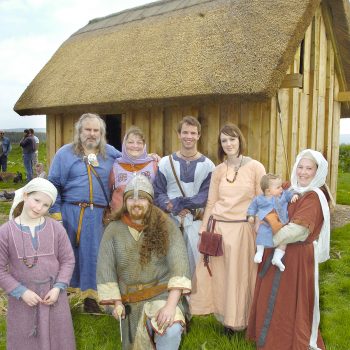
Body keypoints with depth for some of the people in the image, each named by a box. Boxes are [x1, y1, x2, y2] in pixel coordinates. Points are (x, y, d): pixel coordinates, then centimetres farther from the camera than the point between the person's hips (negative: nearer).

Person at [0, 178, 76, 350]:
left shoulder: (56, 228, -7)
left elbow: (68, 260, 0)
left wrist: (58, 288, -11)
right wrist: (21, 292, -13)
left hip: (53, 296, 1)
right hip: (22, 298, -1)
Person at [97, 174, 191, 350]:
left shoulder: (166, 226, -8)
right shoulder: (113, 230, -2)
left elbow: (179, 265, -16)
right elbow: (106, 269, 1)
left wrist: (171, 304, -25)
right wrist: (116, 302, -5)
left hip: (162, 295, -3)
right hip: (130, 302, 3)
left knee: (171, 332, -29)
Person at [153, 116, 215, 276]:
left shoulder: (207, 165, 2)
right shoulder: (165, 163, 4)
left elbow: (206, 195, -6)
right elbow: (158, 193, 2)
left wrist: (178, 203, -15)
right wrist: (170, 207, -17)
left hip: (196, 223, 0)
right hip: (170, 222, 1)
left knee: (195, 263, 3)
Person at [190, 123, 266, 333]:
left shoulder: (255, 167, -3)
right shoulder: (218, 170, 8)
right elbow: (211, 203, 12)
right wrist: (203, 228, 11)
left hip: (244, 229, -3)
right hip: (218, 228, 3)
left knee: (241, 275, 5)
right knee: (219, 274, 8)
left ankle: (240, 320, 26)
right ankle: (227, 318, 27)